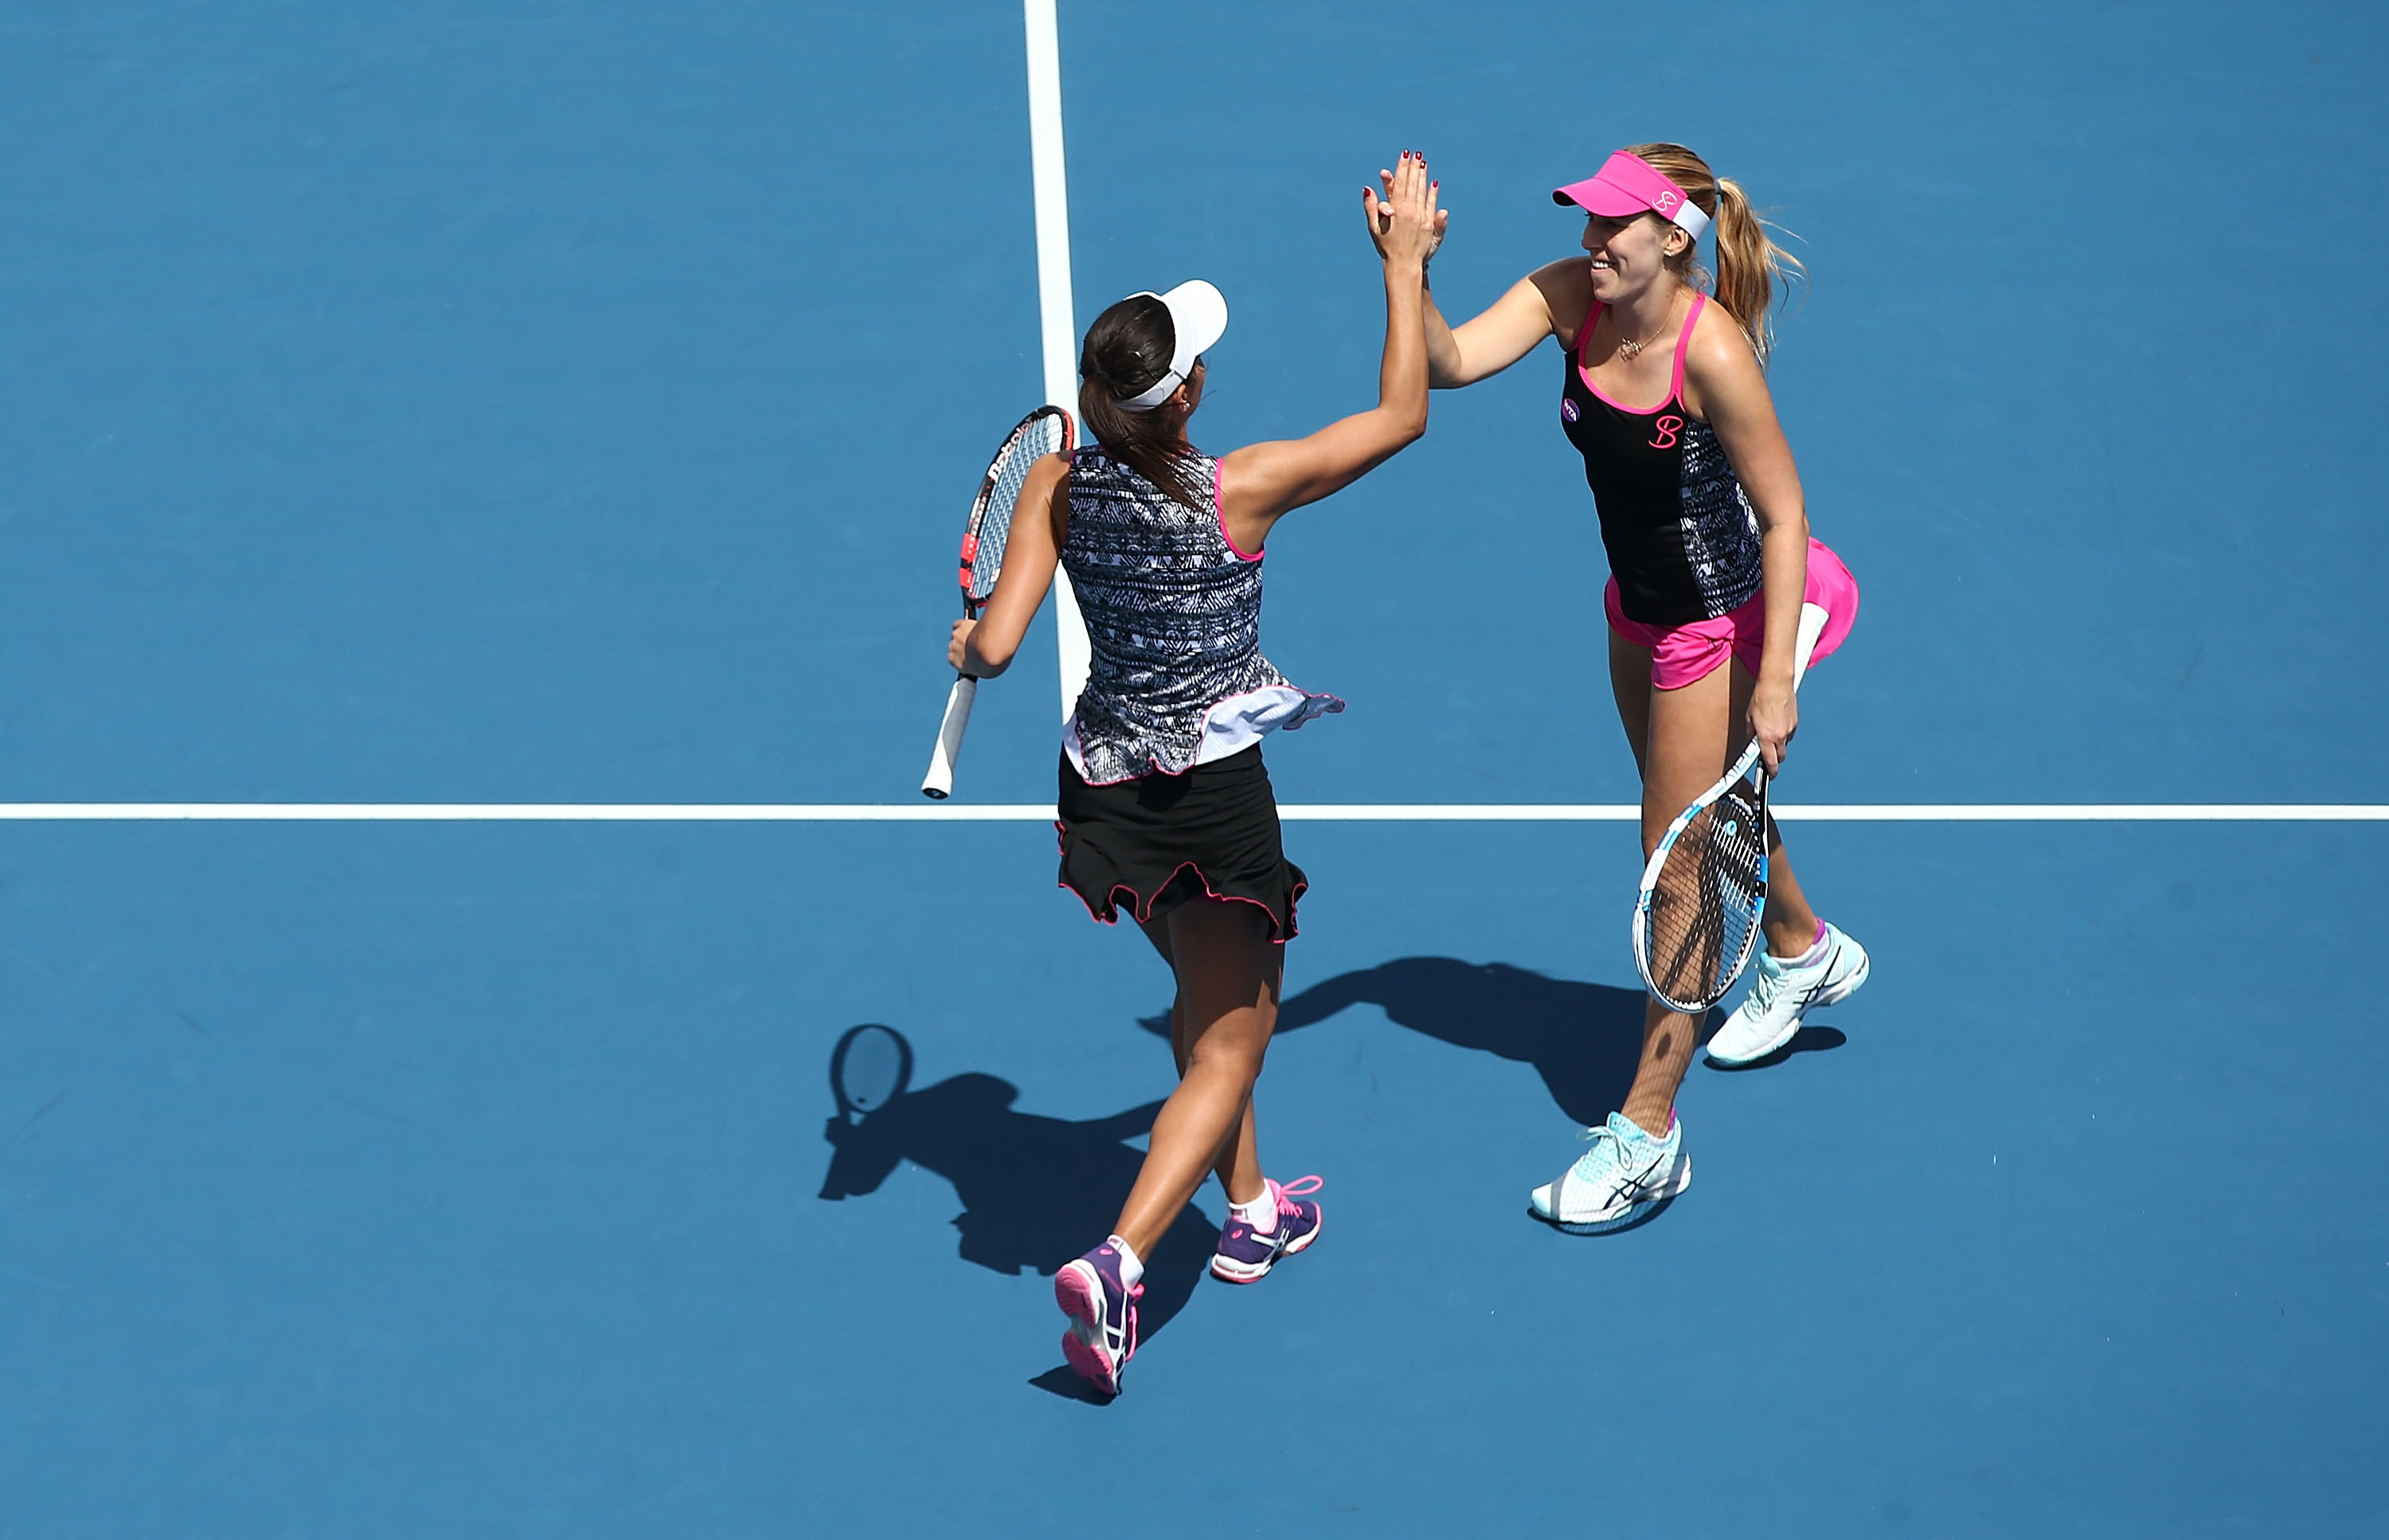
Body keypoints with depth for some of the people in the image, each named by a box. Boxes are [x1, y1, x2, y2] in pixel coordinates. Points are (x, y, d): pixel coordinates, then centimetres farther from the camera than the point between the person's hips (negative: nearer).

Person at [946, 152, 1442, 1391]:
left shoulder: (1057, 486, -9)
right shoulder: (1243, 489, -18)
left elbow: (993, 646, -11)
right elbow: (1402, 414, -6)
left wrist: (962, 647, 12)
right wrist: (1404, 263, 1)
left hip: (1105, 783, 5)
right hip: (1214, 791, -5)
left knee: (1211, 997, 27)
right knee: (1227, 1045, 4)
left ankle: (1249, 1212, 42)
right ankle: (1118, 1261, -15)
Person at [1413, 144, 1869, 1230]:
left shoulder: (1713, 351, -30)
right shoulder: (1572, 296, -12)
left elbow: (1785, 518, -24)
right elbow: (1451, 363, -23)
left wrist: (1775, 683, -25)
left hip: (1715, 626, -8)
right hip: (1635, 609, 8)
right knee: (1704, 812, 28)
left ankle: (1647, 1135, 8)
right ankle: (1804, 951, 58)